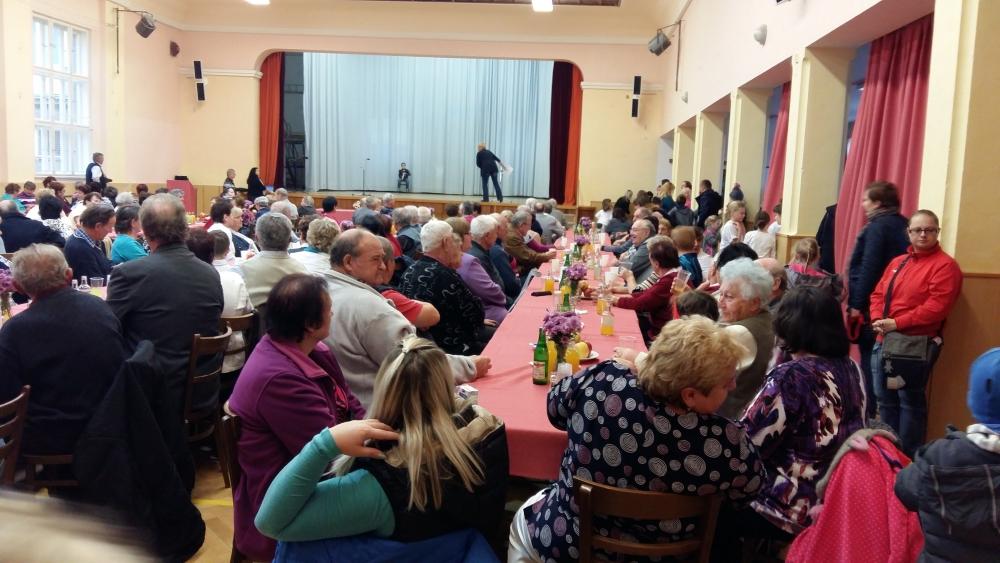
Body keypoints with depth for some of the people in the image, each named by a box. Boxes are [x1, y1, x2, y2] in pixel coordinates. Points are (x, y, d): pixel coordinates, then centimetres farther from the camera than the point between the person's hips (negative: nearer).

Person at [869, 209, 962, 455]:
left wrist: (897, 323, -18)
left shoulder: (945, 265, -7)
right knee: (885, 399, 14)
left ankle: (908, 457, 10)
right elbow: (878, 294, 16)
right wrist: (877, 319, -4)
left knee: (910, 402, -1)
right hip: (884, 341, 7)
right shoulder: (897, 262, 17)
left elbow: (936, 307, -17)